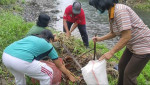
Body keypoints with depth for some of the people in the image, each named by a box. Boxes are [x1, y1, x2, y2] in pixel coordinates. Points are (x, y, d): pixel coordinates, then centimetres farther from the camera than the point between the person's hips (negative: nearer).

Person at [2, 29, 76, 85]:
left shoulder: (31, 37, 34)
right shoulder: (48, 46, 20)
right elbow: (60, 66, 30)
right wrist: (70, 76, 47)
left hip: (5, 56, 7)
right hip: (21, 61, -7)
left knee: (19, 77, 38)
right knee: (48, 74, 16)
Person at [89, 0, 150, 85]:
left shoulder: (120, 10, -27)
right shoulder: (112, 13, 1)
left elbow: (126, 37, -29)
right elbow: (114, 33, 16)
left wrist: (111, 52, -23)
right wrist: (100, 38, 11)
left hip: (143, 46, -9)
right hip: (132, 45, 9)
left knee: (129, 74, -1)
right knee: (122, 66, 21)